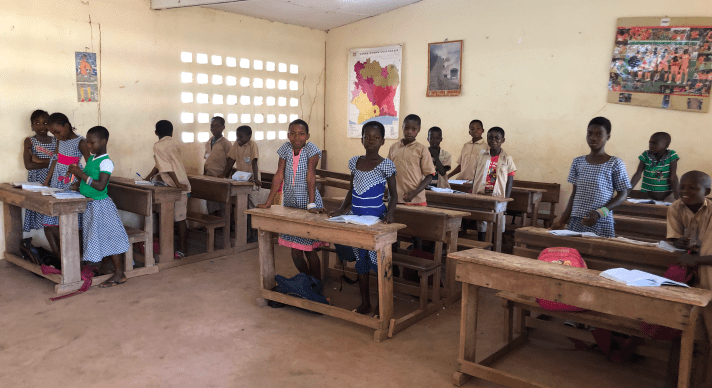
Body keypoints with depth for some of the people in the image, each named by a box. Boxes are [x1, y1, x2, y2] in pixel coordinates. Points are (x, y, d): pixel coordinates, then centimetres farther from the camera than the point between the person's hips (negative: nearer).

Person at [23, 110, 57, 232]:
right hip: (36, 182, -2)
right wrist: (50, 162, -8)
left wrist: (40, 160, -10)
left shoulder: (56, 140, 9)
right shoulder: (29, 141, 3)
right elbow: (28, 165, -7)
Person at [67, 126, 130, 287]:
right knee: (94, 238, 13)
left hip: (100, 205, -9)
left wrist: (81, 175, -23)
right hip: (89, 205, 9)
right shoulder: (91, 158, 10)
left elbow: (100, 186, -24)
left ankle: (119, 274, 4)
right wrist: (78, 182, 4)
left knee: (109, 238, -3)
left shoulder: (106, 162, -16)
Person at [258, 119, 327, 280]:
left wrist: (311, 205, -23)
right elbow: (279, 176, 1)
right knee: (295, 250, 8)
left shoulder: (311, 149, -9)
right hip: (290, 203, 4)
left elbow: (311, 176, -17)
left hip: (307, 203, -4)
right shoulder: (286, 149, 2)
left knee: (309, 250, 0)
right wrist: (268, 202, -1)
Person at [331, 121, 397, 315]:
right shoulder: (354, 162, 7)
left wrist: (389, 213, -19)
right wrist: (341, 209, 2)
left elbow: (393, 194, -2)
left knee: (378, 262, -3)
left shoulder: (386, 165, -7)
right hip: (356, 219, 5)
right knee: (360, 261, 12)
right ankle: (365, 304, 25)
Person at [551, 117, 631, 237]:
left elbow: (623, 194, 0)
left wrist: (599, 213, -13)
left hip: (601, 224, -3)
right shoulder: (578, 162, 10)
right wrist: (563, 219, 5)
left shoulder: (615, 164, -1)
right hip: (576, 223, 3)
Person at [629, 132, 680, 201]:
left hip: (666, 197, -2)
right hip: (646, 196, 2)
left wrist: (677, 198, -16)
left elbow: (673, 178, -8)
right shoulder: (646, 155, -1)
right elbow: (637, 175, -3)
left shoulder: (671, 155, -5)